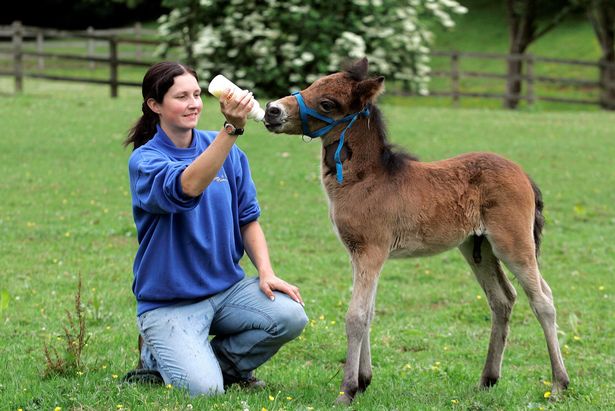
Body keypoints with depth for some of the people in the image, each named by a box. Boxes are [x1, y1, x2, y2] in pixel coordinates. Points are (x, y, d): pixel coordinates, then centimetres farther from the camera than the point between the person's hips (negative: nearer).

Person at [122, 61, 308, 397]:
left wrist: (266, 273, -5)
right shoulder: (144, 160, -12)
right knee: (203, 389, -24)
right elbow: (188, 187, -34)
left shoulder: (228, 153, 5)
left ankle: (221, 360, 3)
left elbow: (248, 218, 12)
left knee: (290, 316, -23)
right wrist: (232, 129, -44)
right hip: (170, 302, -5)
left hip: (227, 287, 5)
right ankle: (159, 356, 10)